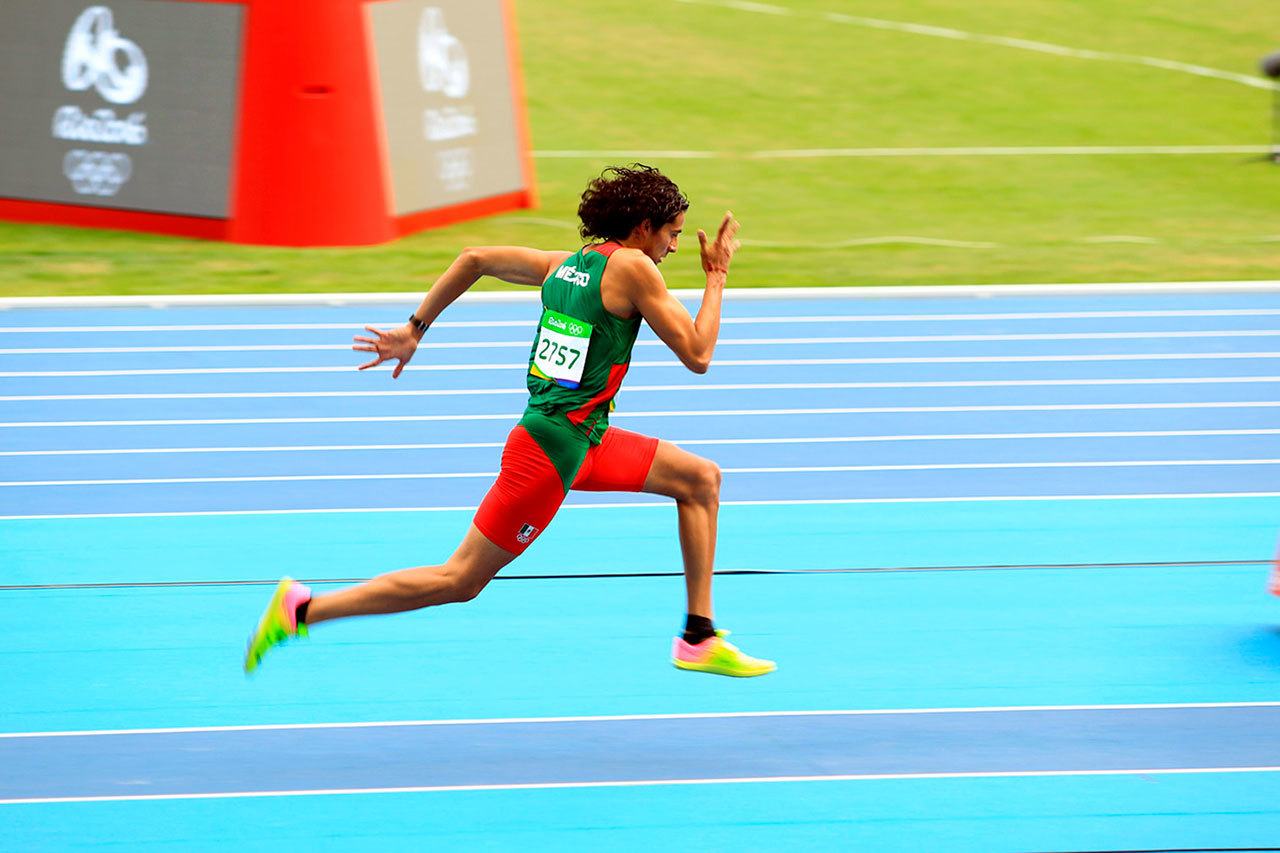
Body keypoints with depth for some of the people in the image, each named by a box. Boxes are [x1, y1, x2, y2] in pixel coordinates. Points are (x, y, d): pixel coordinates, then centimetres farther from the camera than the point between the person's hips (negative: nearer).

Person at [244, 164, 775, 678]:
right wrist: (717, 274, -1)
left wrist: (414, 329, 19)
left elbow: (475, 259, 15)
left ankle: (699, 640, 14)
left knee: (701, 479, 13)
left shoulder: (565, 264, 10)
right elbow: (697, 354, -12)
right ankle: (302, 609, -2)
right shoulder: (631, 266, -13)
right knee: (460, 580, -5)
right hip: (553, 448, -10)